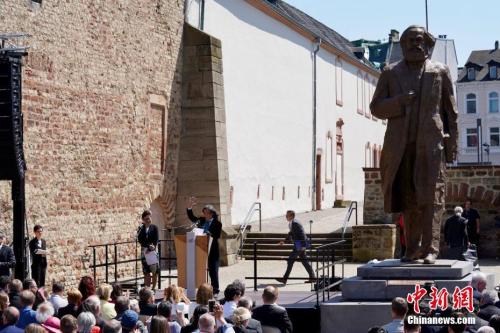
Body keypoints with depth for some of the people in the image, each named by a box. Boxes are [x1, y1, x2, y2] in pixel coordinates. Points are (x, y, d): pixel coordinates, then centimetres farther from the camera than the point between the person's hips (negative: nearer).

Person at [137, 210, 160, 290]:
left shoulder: (154, 228, 2)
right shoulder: (141, 228, 4)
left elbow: (156, 239, -4)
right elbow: (140, 240, -6)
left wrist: (153, 246, -21)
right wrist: (149, 246, -18)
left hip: (153, 251, -1)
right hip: (144, 251, 1)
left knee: (155, 271, -3)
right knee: (146, 272, 1)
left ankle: (153, 288, 7)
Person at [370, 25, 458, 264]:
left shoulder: (440, 72, 11)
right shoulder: (390, 73, 14)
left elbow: (450, 111, 10)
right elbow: (376, 107, 10)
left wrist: (452, 144, 3)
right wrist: (399, 101, -9)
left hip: (431, 143, -2)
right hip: (401, 145, 2)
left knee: (430, 196, -8)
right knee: (408, 199, 3)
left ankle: (430, 249, -9)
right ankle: (412, 249, 8)